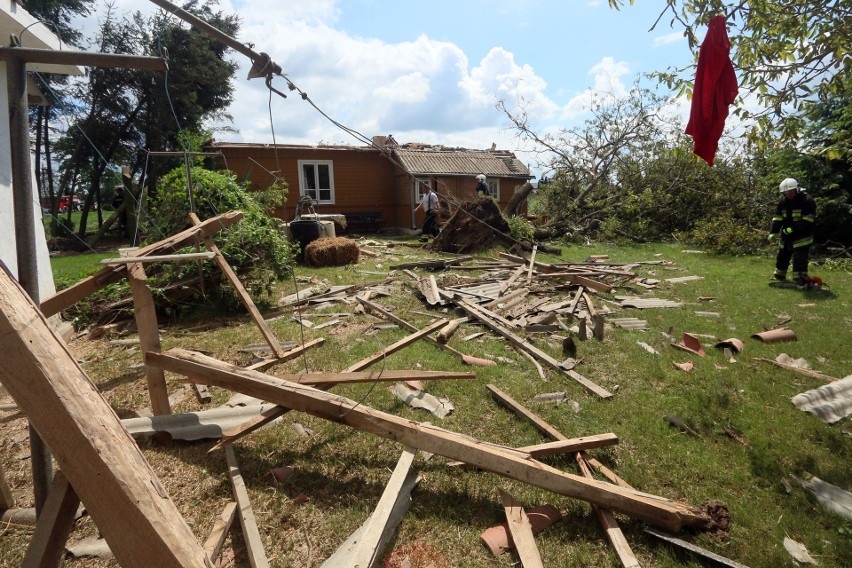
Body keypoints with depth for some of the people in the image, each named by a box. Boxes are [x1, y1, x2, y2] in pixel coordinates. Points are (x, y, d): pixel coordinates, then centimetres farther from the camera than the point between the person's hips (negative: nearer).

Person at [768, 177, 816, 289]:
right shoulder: (783, 202, 2)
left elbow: (807, 221, -21)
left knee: (800, 260, -10)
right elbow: (777, 219, -1)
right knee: (782, 257, 18)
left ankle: (801, 281, -7)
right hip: (786, 236, 7)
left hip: (802, 237, -6)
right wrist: (773, 233, -9)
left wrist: (792, 229, -26)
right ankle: (779, 276, 33)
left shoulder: (807, 200, -15)